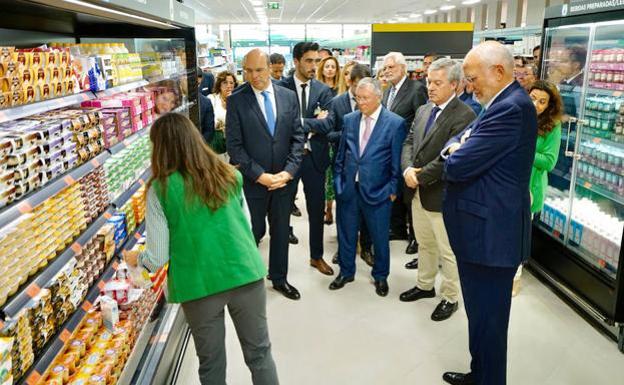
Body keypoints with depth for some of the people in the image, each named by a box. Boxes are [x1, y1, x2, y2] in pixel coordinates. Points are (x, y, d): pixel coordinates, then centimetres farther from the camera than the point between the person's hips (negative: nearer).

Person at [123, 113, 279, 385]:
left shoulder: (160, 189, -8)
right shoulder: (229, 175, 2)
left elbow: (158, 259, -5)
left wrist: (136, 259, 16)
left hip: (200, 285, -2)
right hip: (245, 274, 3)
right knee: (259, 354, 17)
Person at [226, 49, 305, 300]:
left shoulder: (288, 96, 2)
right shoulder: (236, 100, -7)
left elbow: (297, 136, 2)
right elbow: (234, 145, -11)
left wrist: (288, 171, -10)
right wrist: (260, 175, -16)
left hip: (284, 179, 3)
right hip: (252, 181, -3)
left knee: (281, 231, 15)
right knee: (253, 232, 8)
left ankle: (279, 278, 34)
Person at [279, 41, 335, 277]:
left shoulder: (323, 90, 2)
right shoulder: (281, 87, -6)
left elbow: (328, 124, -10)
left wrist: (301, 122, -17)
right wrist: (313, 123, -17)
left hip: (314, 157, 3)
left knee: (317, 210, 13)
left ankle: (317, 256, 30)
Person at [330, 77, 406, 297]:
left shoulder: (395, 123, -8)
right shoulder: (349, 119, 4)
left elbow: (397, 161, -6)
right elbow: (341, 154, 11)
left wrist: (393, 188, -6)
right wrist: (338, 180, 8)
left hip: (377, 190, -3)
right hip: (348, 188, 4)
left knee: (380, 237, 11)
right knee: (346, 233, 15)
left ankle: (380, 276, 33)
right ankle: (346, 272, 36)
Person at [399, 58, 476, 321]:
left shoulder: (464, 116, -16)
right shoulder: (423, 111, 10)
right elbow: (409, 142, 8)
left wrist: (420, 176, -16)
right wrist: (408, 169, -10)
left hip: (442, 195, -7)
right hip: (418, 192, 7)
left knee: (448, 251, 8)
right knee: (425, 244, 22)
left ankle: (450, 298, 25)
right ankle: (425, 285, 40)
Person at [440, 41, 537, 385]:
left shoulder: (510, 108, -21)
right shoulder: (504, 104, 14)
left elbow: (457, 166, -25)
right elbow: (454, 145, 16)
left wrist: (456, 153, -2)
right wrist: (459, 148, -7)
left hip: (490, 232, -10)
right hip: (486, 228, 11)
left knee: (487, 318, 5)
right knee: (481, 314, 22)